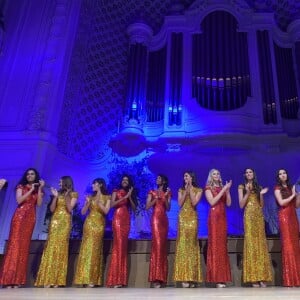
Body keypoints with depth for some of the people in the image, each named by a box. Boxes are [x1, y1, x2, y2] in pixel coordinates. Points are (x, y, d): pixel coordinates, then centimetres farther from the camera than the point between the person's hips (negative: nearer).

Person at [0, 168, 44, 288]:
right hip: (20, 216, -3)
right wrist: (31, 190, -9)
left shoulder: (38, 190, 16)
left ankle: (17, 279, -2)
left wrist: (40, 189, -4)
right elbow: (19, 200, -6)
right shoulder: (21, 186, 9)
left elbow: (39, 203, 1)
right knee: (14, 244, -11)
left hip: (30, 218, 3)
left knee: (24, 246, -2)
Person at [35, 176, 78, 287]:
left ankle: (57, 279, -9)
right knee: (51, 246, -6)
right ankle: (48, 279, -7)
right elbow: (52, 209, 10)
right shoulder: (59, 193, 17)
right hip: (55, 221, 4)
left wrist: (67, 196, -14)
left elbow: (69, 209, -7)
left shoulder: (73, 194, 4)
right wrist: (55, 197, 0)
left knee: (60, 247, -10)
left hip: (65, 222, -4)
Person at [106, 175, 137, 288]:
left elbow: (134, 208, 10)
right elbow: (112, 204, -7)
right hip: (118, 219, -4)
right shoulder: (116, 192, 9)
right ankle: (115, 279, -14)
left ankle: (121, 278, -1)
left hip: (126, 220, 4)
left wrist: (130, 197, -3)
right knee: (118, 245, -14)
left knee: (124, 246, -2)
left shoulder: (130, 193, 19)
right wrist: (124, 197, -11)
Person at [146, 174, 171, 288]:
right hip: (155, 218, -3)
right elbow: (147, 206, 1)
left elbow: (168, 208, 4)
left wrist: (165, 197, -7)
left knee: (163, 244, -1)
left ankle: (161, 277, 2)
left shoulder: (167, 193, 14)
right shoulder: (152, 192, 11)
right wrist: (156, 198, -7)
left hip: (164, 219, 3)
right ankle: (156, 277, -16)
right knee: (157, 243, -15)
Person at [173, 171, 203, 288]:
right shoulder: (181, 190, 15)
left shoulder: (198, 190, 7)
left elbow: (194, 203, -8)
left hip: (192, 218, -2)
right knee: (183, 244, -6)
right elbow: (180, 203, 1)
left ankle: (192, 277, -3)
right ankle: (184, 277, -7)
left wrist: (190, 190, -7)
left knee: (191, 244, -6)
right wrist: (185, 191, -3)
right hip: (183, 218, 2)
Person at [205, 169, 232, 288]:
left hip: (223, 217, 5)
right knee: (215, 244, -8)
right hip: (214, 217, -5)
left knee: (222, 244, 2)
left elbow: (228, 203, 9)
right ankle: (216, 278, -8)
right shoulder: (208, 188, 4)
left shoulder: (223, 188, 17)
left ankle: (222, 277, 5)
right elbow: (212, 202, -11)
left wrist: (227, 190, -2)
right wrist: (223, 190, -11)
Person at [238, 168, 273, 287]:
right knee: (251, 243, -8)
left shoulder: (258, 187, 16)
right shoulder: (242, 187, 7)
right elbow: (241, 205, -2)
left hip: (259, 216, 3)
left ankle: (262, 277, -1)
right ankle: (253, 278, -8)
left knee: (261, 243, -2)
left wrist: (261, 195, -3)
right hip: (249, 216, -3)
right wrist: (247, 192, -10)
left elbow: (262, 205, 12)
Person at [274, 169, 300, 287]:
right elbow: (281, 202, -11)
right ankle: (289, 279, -12)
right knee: (288, 244, -11)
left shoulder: (291, 187, 19)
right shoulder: (277, 188, 3)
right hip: (284, 216, -6)